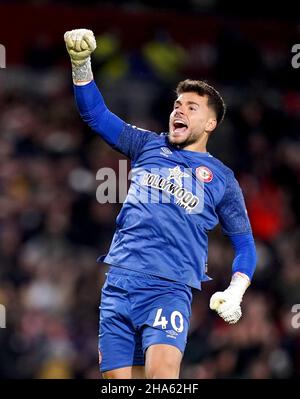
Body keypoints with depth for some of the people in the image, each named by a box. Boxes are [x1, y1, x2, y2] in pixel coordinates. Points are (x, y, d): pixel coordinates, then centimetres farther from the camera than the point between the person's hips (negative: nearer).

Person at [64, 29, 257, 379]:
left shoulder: (221, 177, 12)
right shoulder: (149, 146, 18)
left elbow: (244, 244, 14)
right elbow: (96, 115, 15)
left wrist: (234, 293, -3)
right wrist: (81, 64, 0)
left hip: (169, 288, -3)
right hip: (118, 282, 3)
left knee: (162, 372, -28)